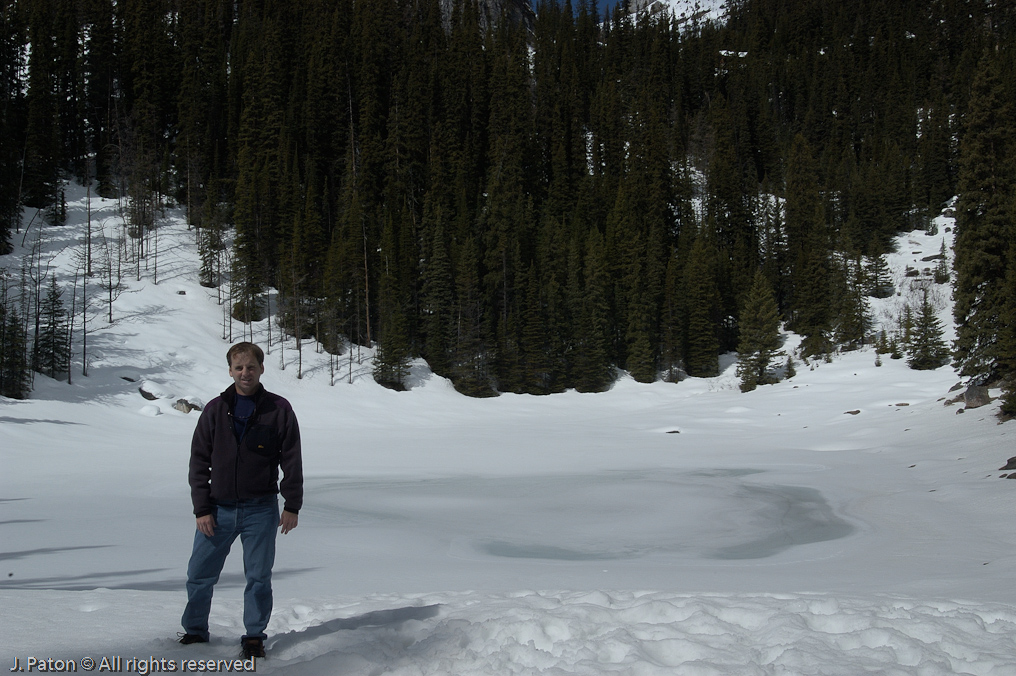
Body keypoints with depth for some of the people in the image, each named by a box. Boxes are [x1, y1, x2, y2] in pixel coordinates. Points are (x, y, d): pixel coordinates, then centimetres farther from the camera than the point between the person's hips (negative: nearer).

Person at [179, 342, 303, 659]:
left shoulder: (278, 409, -1)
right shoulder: (215, 410, 3)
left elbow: (292, 461, 2)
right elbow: (199, 462, 4)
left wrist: (292, 505, -3)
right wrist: (201, 509, -3)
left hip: (261, 510, -1)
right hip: (218, 510, 2)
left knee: (259, 578, 5)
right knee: (199, 575, 6)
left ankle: (254, 636, 19)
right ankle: (194, 631, 24)